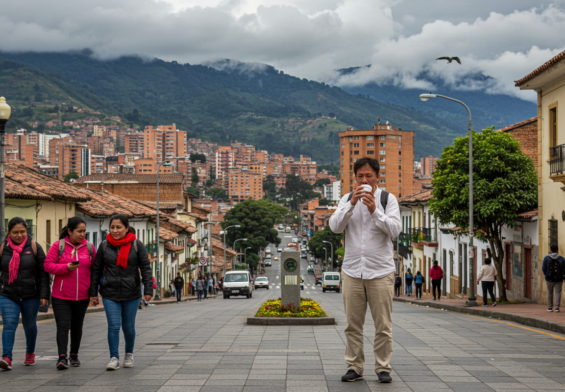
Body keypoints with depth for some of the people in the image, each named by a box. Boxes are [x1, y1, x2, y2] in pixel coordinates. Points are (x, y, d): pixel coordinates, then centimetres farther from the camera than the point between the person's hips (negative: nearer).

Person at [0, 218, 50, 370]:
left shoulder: (34, 247, -2)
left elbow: (43, 272, -2)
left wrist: (44, 294, -7)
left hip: (31, 296, 0)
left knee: (30, 325, 13)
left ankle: (30, 353, 35)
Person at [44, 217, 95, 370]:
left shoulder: (89, 247, 6)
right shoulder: (58, 246, -2)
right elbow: (48, 265, -6)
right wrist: (66, 267, -19)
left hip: (82, 297, 3)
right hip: (61, 296, -3)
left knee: (77, 327, 14)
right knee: (63, 327, -11)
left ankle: (74, 355, 27)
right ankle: (62, 357, -14)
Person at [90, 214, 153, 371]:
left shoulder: (137, 245, -2)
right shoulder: (104, 246, 2)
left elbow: (145, 268, -2)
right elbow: (96, 270, 7)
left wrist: (148, 290, -10)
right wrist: (93, 293, 5)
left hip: (131, 294, 0)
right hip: (110, 294, 1)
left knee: (129, 327, 9)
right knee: (113, 326, -9)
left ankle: (129, 354, 30)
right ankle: (114, 358, -4)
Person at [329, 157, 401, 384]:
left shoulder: (388, 199, 2)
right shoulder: (347, 199, 9)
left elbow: (395, 230, -10)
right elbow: (335, 227, -5)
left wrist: (374, 210, -20)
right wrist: (351, 204, -16)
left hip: (380, 272, -2)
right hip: (352, 271, 2)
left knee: (383, 325, 0)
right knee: (353, 325, 4)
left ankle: (383, 368, 8)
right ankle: (354, 368, 11)